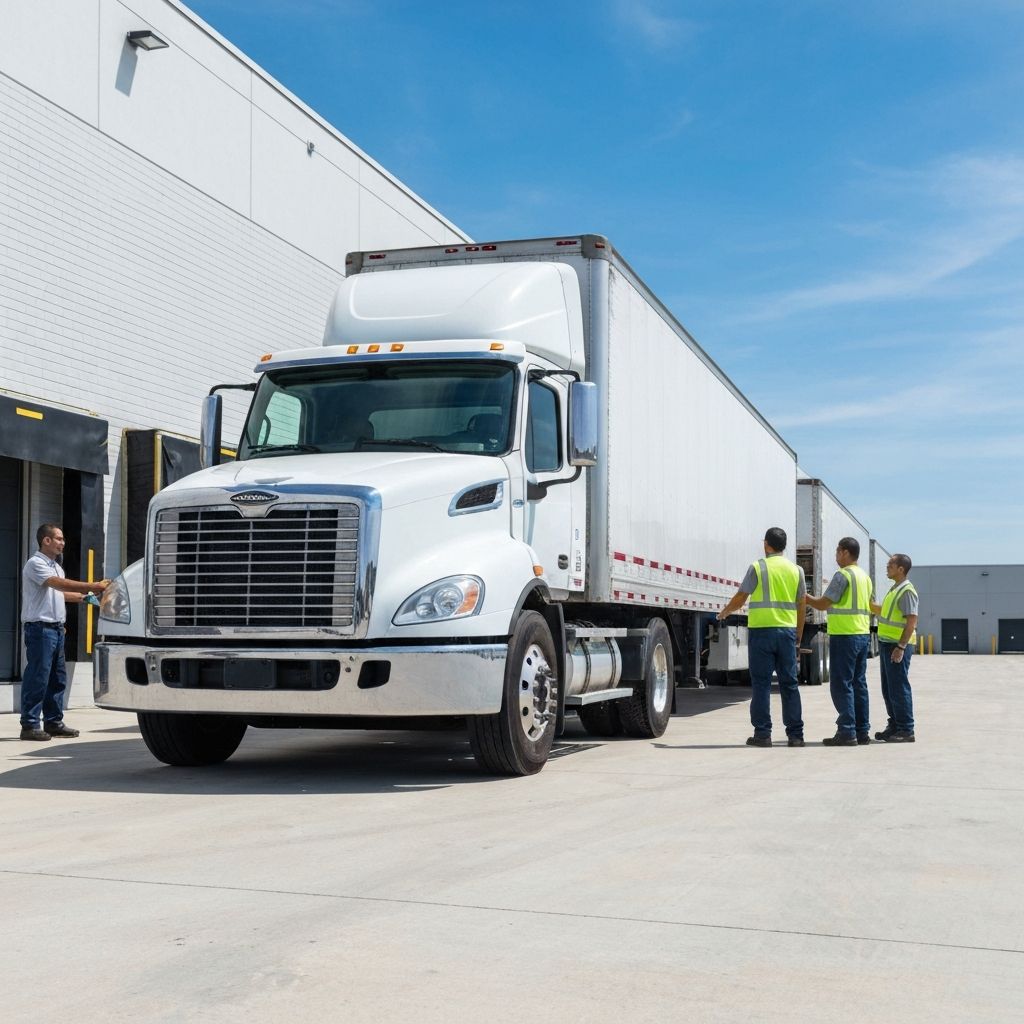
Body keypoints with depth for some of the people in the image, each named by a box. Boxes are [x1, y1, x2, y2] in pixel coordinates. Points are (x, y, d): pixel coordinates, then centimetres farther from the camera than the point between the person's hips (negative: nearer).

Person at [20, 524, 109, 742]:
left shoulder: (56, 566, 19)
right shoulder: (35, 564, -11)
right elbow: (60, 584, -24)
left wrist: (85, 596, 19)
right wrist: (93, 586, -27)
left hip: (56, 628, 9)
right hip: (40, 627, -9)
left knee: (57, 678, 11)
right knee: (37, 678, -8)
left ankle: (54, 722, 18)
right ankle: (29, 726, -3)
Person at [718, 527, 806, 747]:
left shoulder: (757, 567, -2)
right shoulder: (796, 570, 9)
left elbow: (740, 598, 3)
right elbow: (801, 606, 11)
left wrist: (724, 613, 22)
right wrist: (798, 636, 20)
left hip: (761, 630, -3)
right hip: (787, 630, 3)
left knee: (761, 683, 1)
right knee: (789, 683, 8)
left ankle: (762, 733, 0)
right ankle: (795, 734, 8)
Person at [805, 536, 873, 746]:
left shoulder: (843, 575, -12)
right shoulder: (865, 576, 16)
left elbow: (822, 604, -12)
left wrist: (804, 596, 3)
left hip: (845, 636, -9)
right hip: (863, 635, 9)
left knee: (842, 685, -6)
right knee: (859, 684, 11)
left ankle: (846, 732, -8)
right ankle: (862, 731, 13)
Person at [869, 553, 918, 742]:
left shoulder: (907, 591, -14)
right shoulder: (894, 589, 16)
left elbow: (912, 621, -20)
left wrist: (901, 647, -23)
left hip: (898, 645, -10)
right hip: (887, 642, 10)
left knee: (899, 688, -6)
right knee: (888, 689, 13)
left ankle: (906, 730, -1)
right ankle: (894, 726, 21)